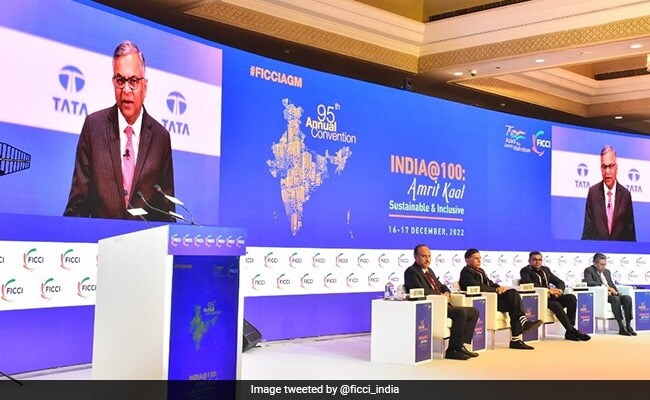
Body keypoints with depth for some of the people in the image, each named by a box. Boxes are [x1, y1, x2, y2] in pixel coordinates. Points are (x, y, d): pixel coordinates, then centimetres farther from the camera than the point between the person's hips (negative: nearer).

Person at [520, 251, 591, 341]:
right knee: (557, 305, -33)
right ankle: (572, 330, -27)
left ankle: (569, 332, -21)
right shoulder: (525, 271, 3)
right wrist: (548, 289, -23)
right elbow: (529, 283, -17)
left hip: (550, 297, 7)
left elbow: (560, 282, 22)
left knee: (571, 298, -18)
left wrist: (560, 290, -4)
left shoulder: (545, 270, 23)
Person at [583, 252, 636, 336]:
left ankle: (628, 325, -20)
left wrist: (615, 292, -3)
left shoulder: (607, 271, 22)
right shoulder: (589, 270, -1)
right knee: (615, 299, -34)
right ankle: (621, 327, -34)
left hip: (610, 295, 7)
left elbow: (612, 285, 22)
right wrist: (605, 286, -24)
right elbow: (588, 282, -20)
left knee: (627, 298, -20)